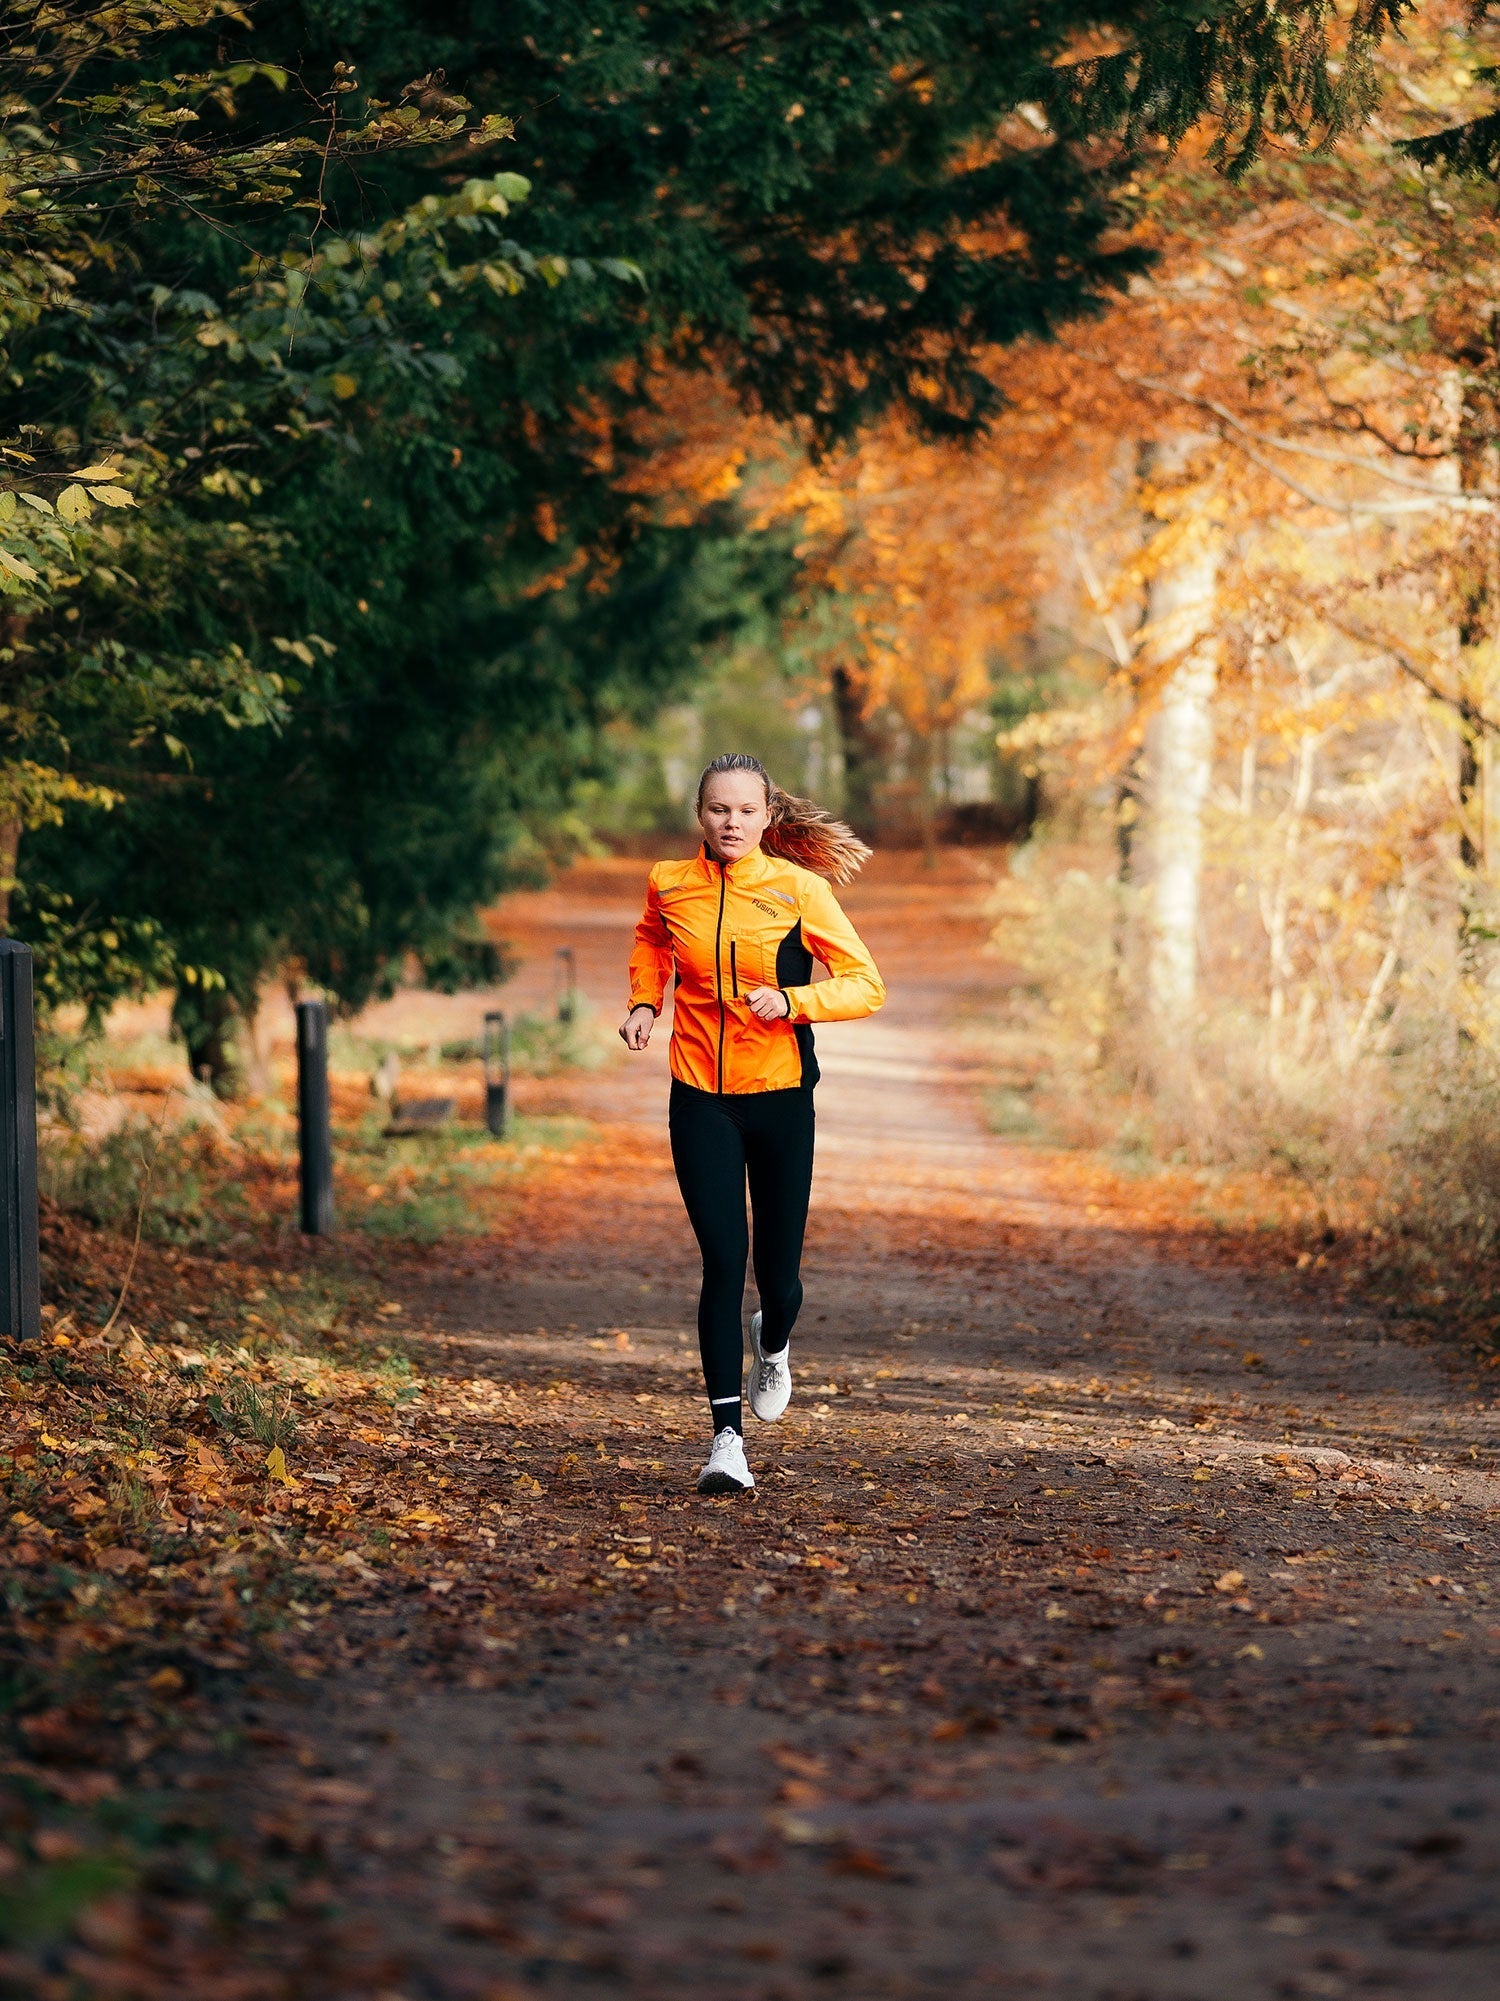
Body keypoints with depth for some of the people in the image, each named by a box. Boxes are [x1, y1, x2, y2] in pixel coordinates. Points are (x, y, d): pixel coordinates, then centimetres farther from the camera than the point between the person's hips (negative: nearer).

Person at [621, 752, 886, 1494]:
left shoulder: (798, 890, -8)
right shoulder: (669, 885, 0)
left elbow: (866, 986, -8)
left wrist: (790, 1000, -23)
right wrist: (644, 1001, 7)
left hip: (779, 1097, -1)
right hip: (700, 1099, 1)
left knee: (777, 1270, 7)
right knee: (723, 1259, -12)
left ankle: (773, 1345, 45)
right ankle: (726, 1435, -10)